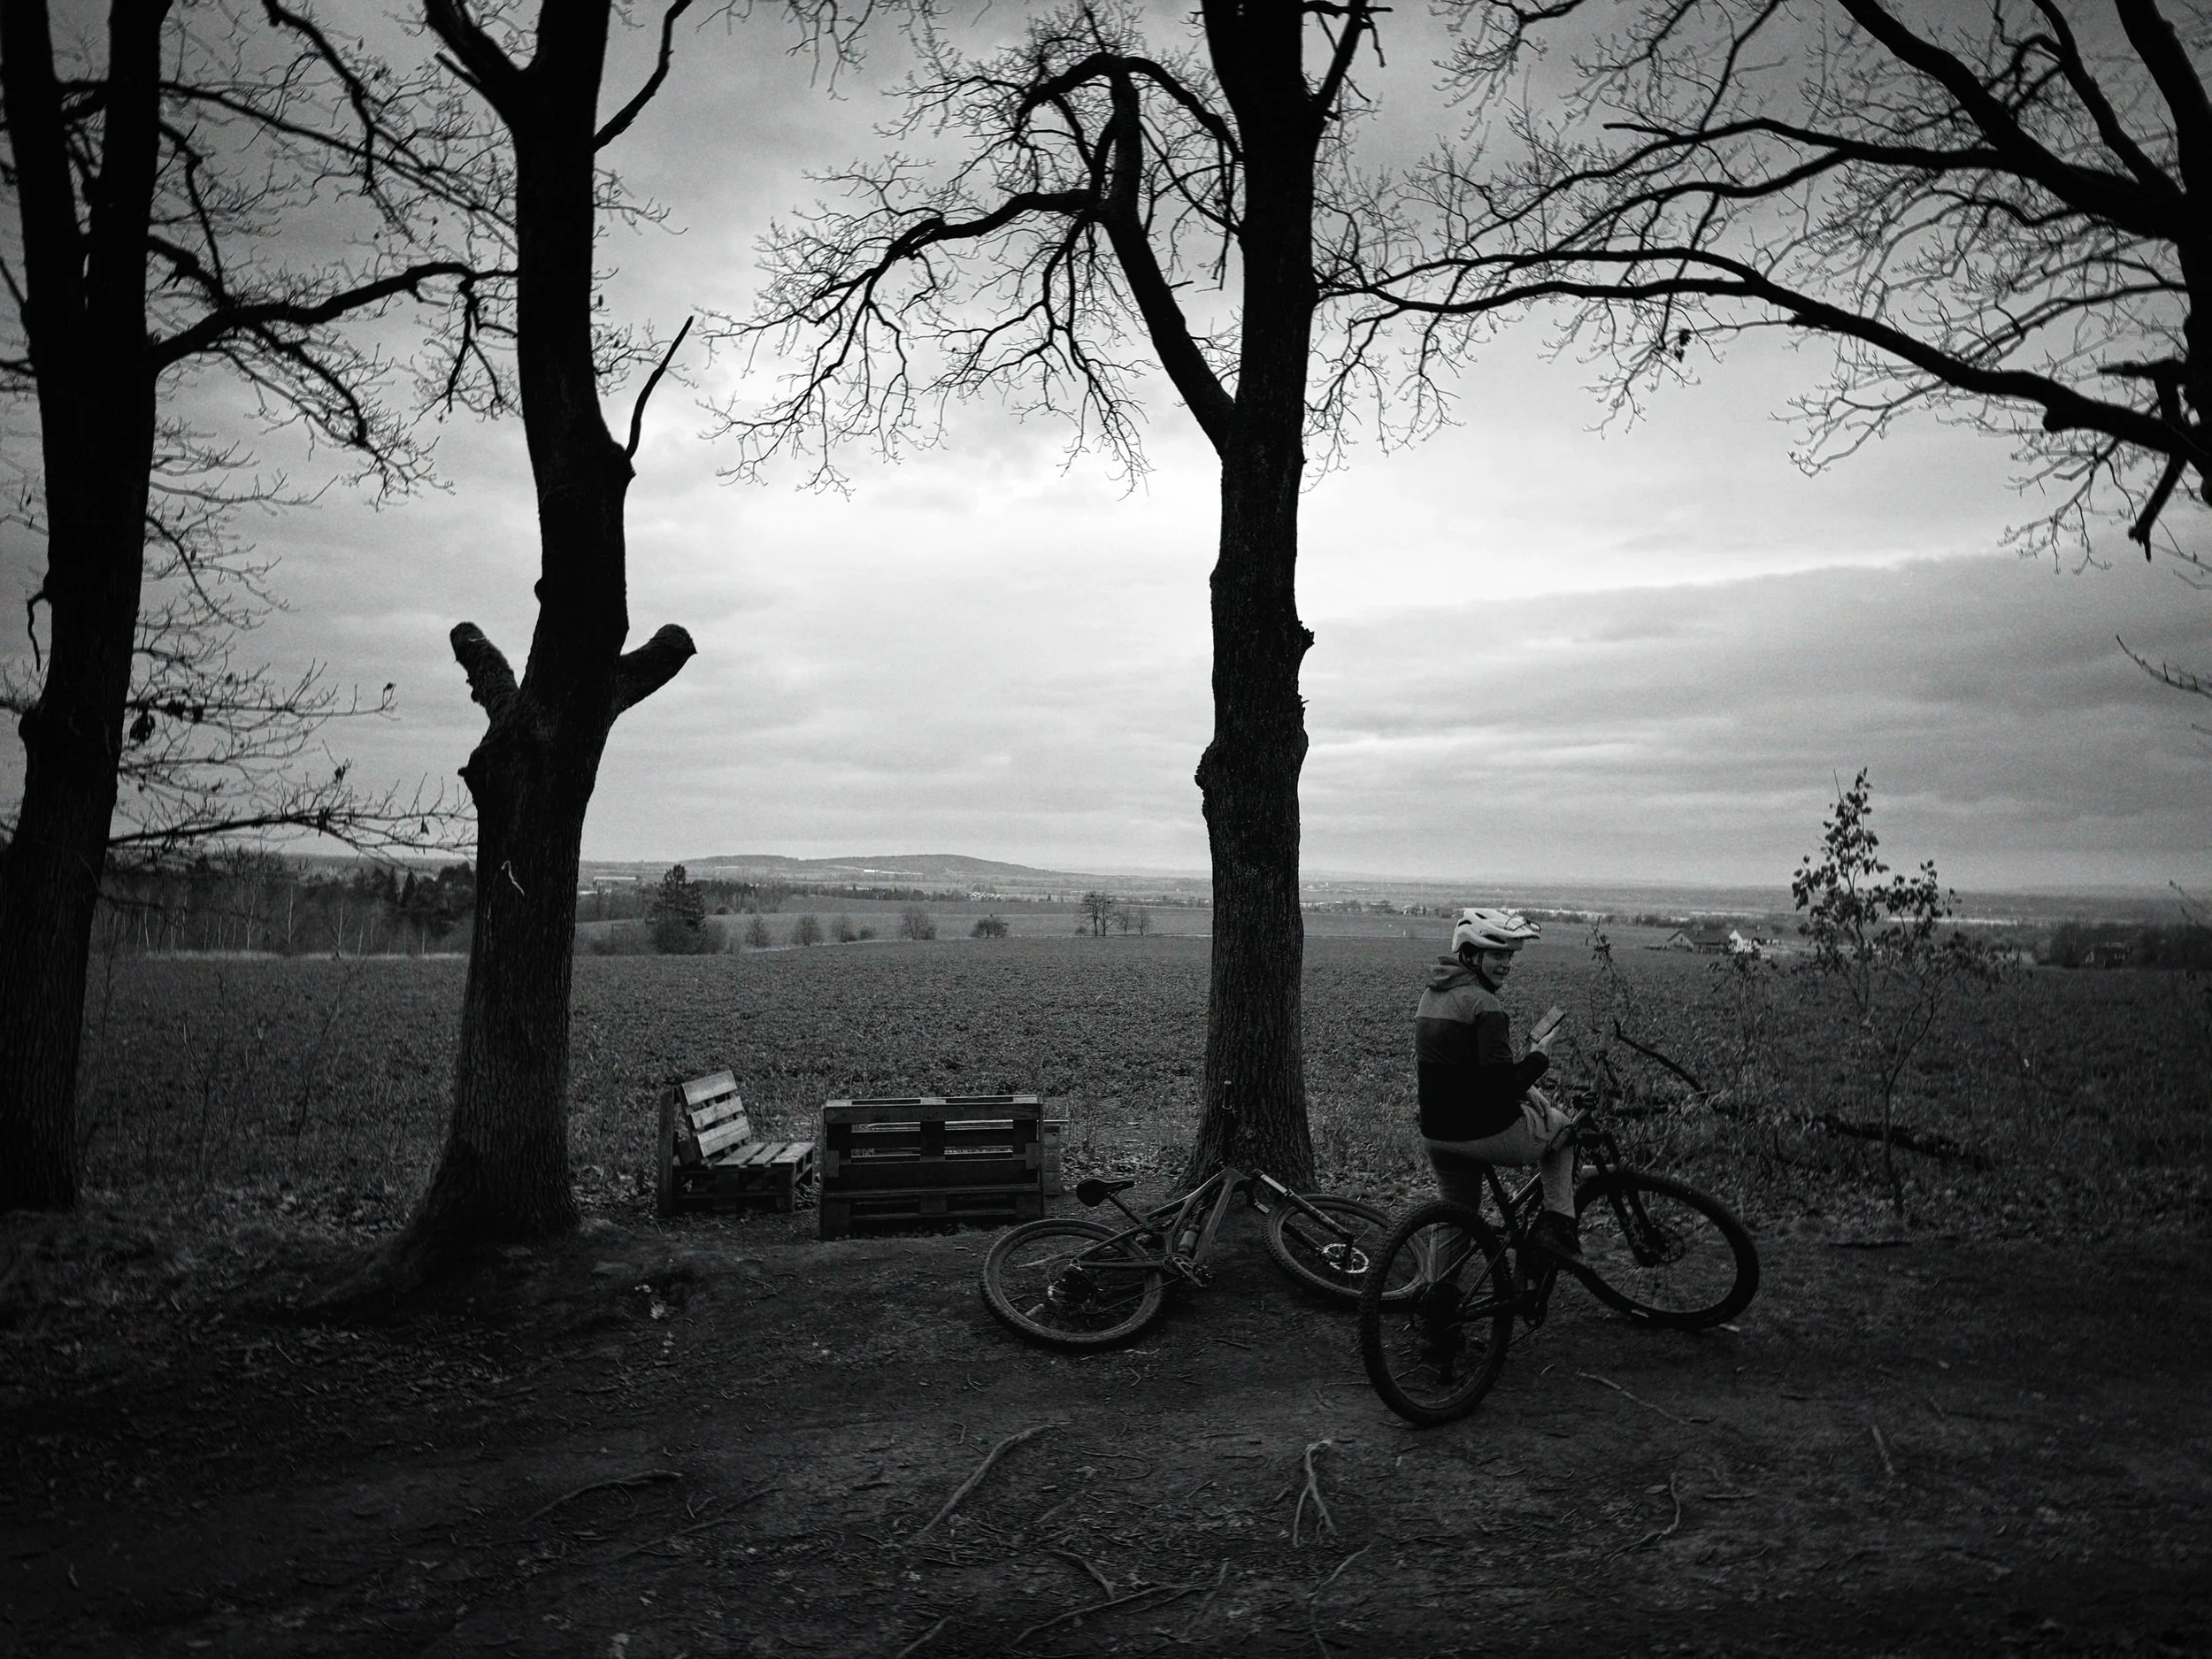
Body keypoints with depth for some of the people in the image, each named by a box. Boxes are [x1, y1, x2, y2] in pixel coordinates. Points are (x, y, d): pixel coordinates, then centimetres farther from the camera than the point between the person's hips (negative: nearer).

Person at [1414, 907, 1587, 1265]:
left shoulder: (1430, 995, 10)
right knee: (1562, 1128, 20)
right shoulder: (1483, 1004, -19)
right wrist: (1539, 1057, -5)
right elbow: (1503, 1085, -23)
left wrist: (1522, 1089, 13)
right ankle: (1556, 1226, 14)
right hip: (1485, 1134, -7)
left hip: (1436, 1133, 7)